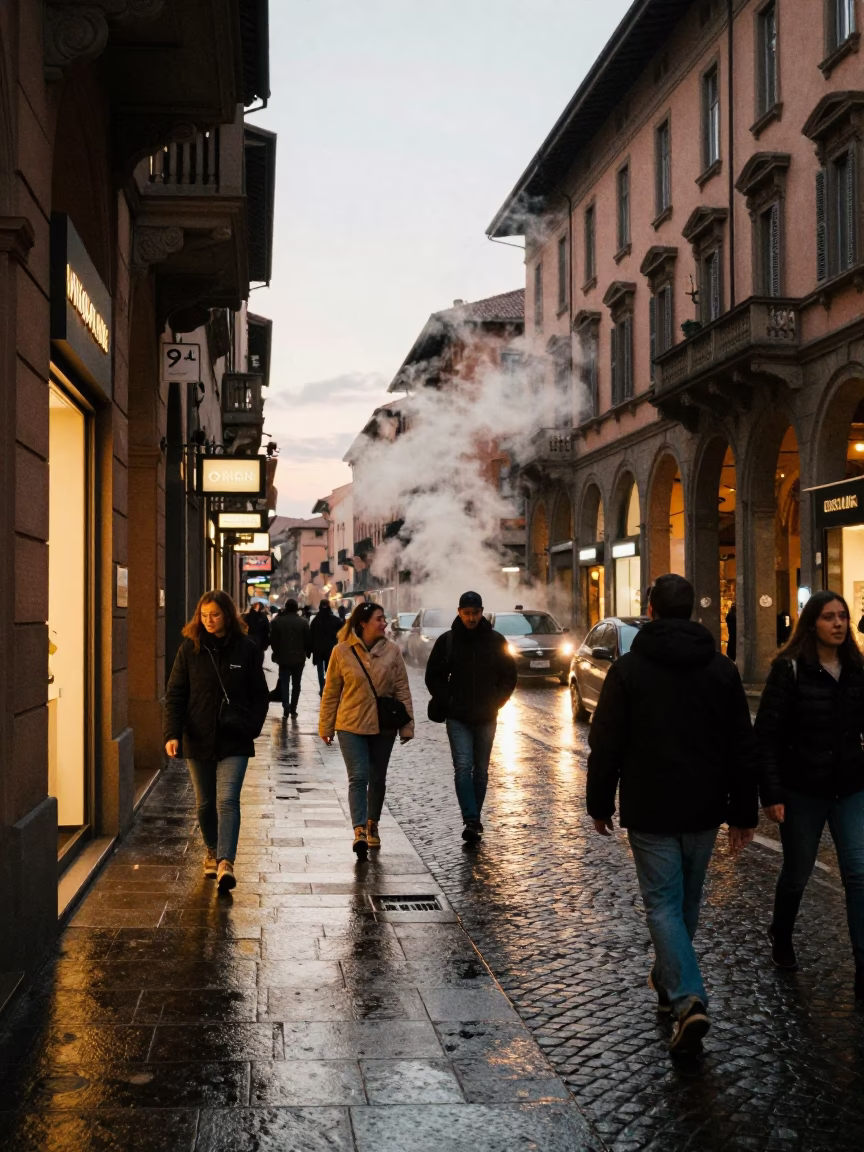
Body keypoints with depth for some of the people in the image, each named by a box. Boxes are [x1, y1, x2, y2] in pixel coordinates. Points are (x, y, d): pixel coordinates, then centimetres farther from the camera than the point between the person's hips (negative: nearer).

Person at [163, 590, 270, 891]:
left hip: (234, 741, -2)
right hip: (198, 739, 2)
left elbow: (260, 696, 4)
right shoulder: (190, 649, 0)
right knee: (205, 803, 14)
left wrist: (250, 728, -9)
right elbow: (175, 694, -2)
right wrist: (172, 733, -14)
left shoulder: (246, 649, -2)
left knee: (227, 800, -14)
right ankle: (212, 851, 35)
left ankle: (226, 862, -20)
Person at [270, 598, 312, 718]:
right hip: (299, 658, 0)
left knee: (284, 683, 3)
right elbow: (308, 640, -2)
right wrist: (307, 653, 13)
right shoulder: (303, 622, -4)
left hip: (283, 657, 0)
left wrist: (277, 653, 11)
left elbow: (273, 640, -2)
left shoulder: (277, 621, -4)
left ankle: (286, 708, -12)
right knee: (296, 684, 10)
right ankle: (293, 709, 9)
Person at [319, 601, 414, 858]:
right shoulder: (341, 652, -6)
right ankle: (360, 831, -19)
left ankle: (372, 825, 31)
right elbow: (331, 692, 1)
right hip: (351, 726, -2)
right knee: (358, 777, -13)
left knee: (377, 778, 13)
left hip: (383, 725, 2)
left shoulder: (392, 651, -2)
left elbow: (402, 690, 2)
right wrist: (326, 727, 3)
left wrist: (407, 725, -1)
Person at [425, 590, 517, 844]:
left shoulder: (496, 641, 2)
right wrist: (446, 703, -5)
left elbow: (509, 677, 8)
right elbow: (433, 676, 6)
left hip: (486, 718, 2)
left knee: (481, 770, 9)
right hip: (458, 718, -2)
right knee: (463, 767, -13)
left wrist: (496, 703, -2)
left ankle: (475, 819, 22)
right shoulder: (447, 641, 0)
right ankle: (471, 821, -18)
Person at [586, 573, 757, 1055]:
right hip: (704, 809, 4)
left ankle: (688, 1000, -15)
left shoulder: (628, 668, -7)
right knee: (688, 901, 19)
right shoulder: (722, 669, 2)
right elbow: (743, 748, 4)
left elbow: (606, 745, -6)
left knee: (664, 904, 0)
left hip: (650, 811, -3)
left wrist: (600, 803, 5)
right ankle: (669, 981, 37)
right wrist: (744, 812, 9)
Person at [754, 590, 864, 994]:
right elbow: (767, 735, -12)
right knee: (797, 871, 13)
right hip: (802, 791, -3)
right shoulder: (789, 670, -10)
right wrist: (771, 794, -17)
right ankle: (781, 938, 40)